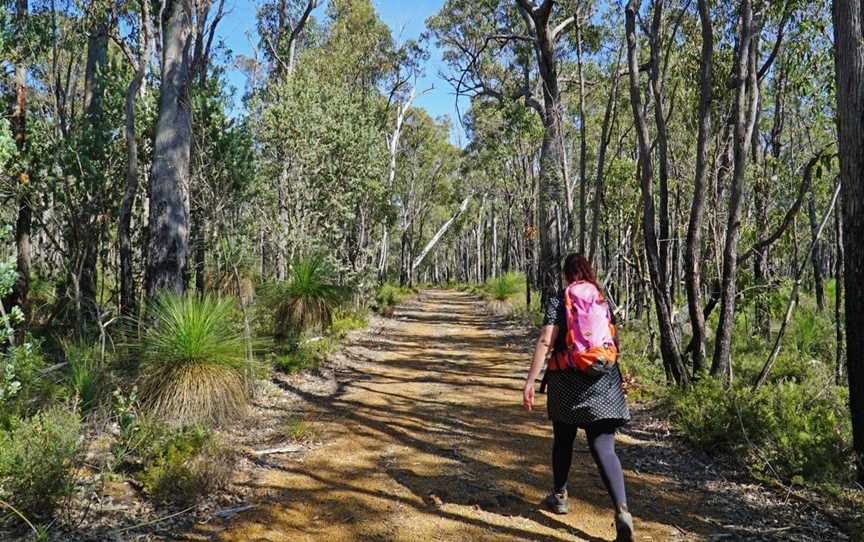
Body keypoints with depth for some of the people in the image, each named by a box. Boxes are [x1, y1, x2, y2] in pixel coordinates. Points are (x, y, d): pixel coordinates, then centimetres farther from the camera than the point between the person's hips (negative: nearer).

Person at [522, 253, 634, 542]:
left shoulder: (558, 301, -4)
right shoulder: (603, 301, 8)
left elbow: (545, 342, -14)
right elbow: (615, 344, 13)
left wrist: (530, 381, -15)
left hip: (567, 380, -2)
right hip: (604, 382, 2)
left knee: (563, 440, 19)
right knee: (604, 447, -1)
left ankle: (559, 496, 34)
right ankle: (622, 511, -17)